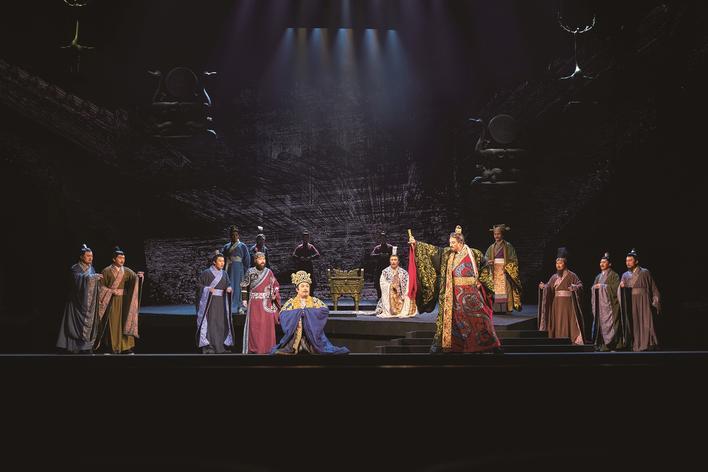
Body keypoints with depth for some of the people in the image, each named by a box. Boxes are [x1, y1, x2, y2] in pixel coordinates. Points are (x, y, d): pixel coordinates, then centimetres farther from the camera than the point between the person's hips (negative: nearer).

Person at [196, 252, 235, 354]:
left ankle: (222, 345, 15)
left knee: (222, 322, 7)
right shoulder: (206, 273, -6)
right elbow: (198, 284, -3)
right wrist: (208, 289, -16)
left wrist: (229, 288, -5)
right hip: (210, 302, -5)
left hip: (222, 303, 5)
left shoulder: (225, 274, 10)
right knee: (210, 323, -7)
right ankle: (208, 346, -3)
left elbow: (228, 284, 17)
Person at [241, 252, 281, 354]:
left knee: (268, 324, 2)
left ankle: (267, 347, 10)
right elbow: (244, 286, 7)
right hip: (254, 302, -2)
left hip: (267, 303, 2)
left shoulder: (269, 272, 6)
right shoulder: (250, 272, 2)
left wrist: (274, 295, -3)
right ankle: (253, 348, 2)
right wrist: (244, 299, 2)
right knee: (254, 325, -3)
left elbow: (276, 286, 12)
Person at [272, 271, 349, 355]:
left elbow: (325, 310, -4)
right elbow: (283, 314, -3)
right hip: (295, 334, 0)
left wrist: (307, 311, -7)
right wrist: (298, 312, -12)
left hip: (313, 335, 0)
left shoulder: (315, 301, 13)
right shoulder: (291, 302, 12)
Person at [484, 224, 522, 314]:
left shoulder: (508, 246, 2)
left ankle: (507, 308, -9)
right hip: (494, 272, 4)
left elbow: (513, 261, -1)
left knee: (505, 289, -10)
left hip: (505, 272, -4)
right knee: (495, 290, -3)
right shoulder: (491, 248, 14)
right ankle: (496, 309, -3)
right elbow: (486, 259, 14)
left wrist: (507, 266, -15)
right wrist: (489, 262, -8)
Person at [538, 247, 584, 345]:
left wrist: (574, 287, -26)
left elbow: (580, 284, -6)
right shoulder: (554, 277, 13)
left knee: (567, 322, -9)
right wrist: (543, 286, -13)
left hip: (567, 303, -5)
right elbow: (548, 288, 8)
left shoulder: (571, 275, -2)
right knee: (557, 323, 2)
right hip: (556, 303, 5)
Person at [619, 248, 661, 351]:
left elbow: (653, 289, 2)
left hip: (643, 304, -3)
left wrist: (655, 303, -5)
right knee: (634, 326, 1)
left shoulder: (645, 272, 3)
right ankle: (636, 346, 3)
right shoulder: (625, 275, 13)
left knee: (645, 325, -10)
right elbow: (620, 293, 7)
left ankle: (647, 346, -9)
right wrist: (621, 287, -15)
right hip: (630, 305, 3)